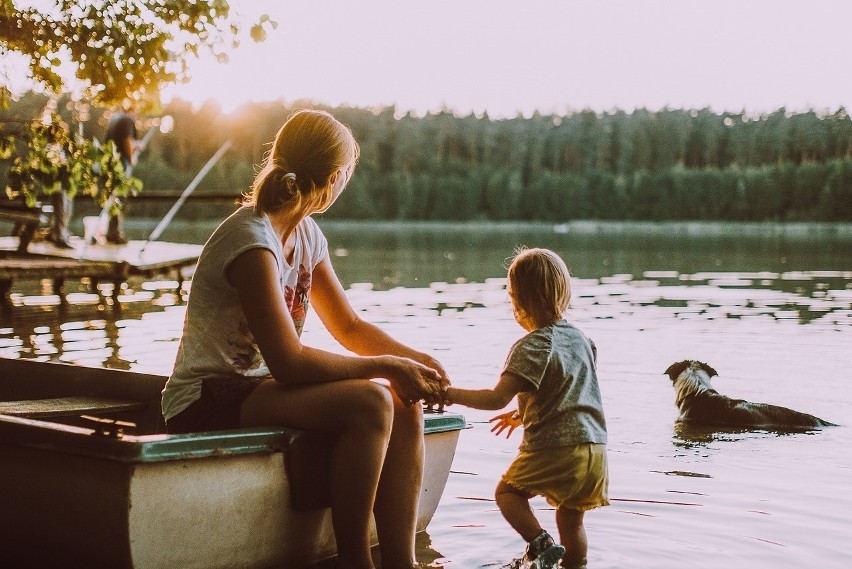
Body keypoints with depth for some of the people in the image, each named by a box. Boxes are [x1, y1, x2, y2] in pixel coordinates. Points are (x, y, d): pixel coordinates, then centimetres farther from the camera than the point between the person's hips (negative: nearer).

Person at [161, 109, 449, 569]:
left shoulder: (307, 235, 7)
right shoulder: (252, 241, -21)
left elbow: (348, 327, 13)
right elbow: (288, 362, -25)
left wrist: (416, 359, -3)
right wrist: (386, 366, -19)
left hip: (257, 387, 9)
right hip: (210, 402, -9)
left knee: (405, 405, -8)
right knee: (370, 402, -27)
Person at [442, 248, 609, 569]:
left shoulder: (532, 346, -12)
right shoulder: (579, 338, 12)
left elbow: (497, 399, -20)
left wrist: (452, 394, -8)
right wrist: (523, 414, 31)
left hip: (553, 449, -7)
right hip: (595, 447, 7)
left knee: (507, 491, 11)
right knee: (571, 519, 18)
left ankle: (541, 543, -8)